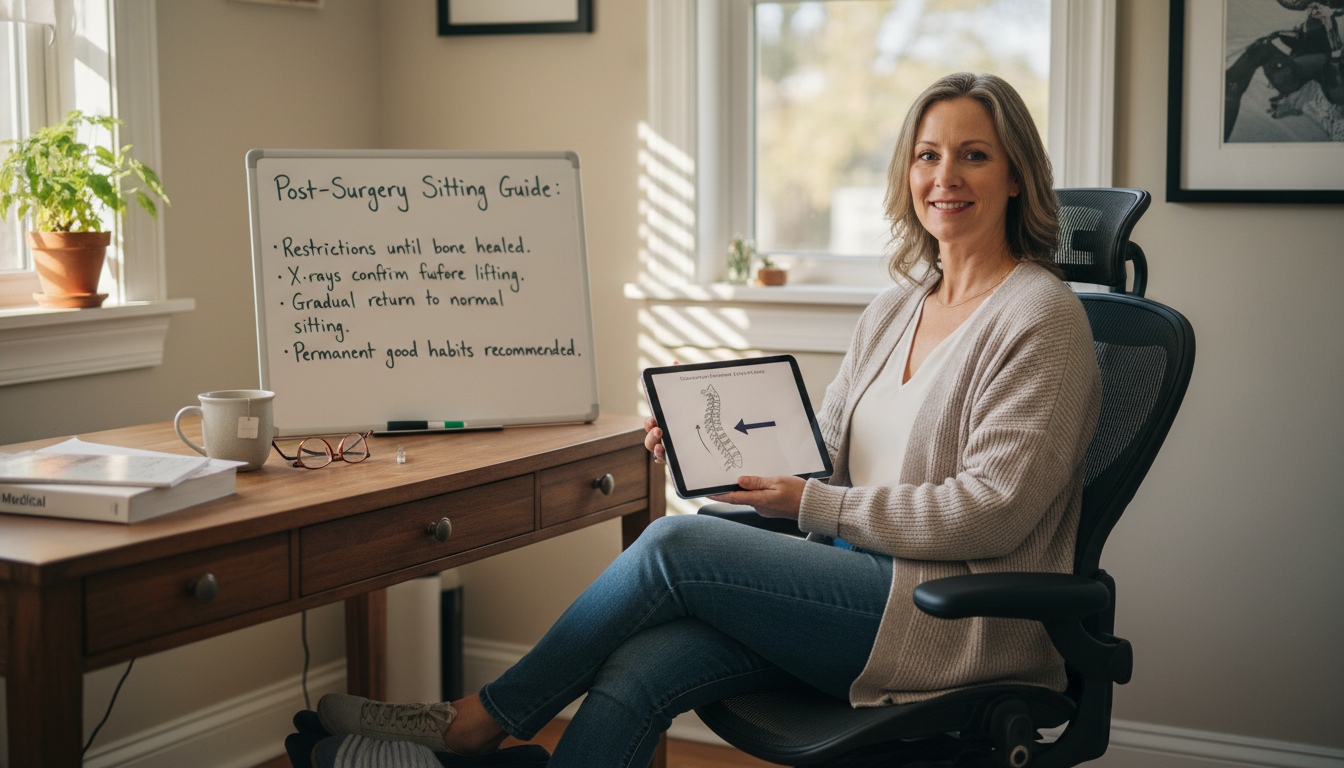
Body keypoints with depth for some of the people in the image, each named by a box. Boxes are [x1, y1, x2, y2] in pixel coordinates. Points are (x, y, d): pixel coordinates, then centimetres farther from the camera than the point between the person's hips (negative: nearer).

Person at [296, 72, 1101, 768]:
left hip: (960, 621, -7)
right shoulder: (895, 310, 16)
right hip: (865, 587, 7)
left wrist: (815, 504, -13)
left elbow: (990, 509, -16)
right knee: (639, 673, -18)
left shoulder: (1042, 318, -9)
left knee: (675, 545, -19)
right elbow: (824, 446, 21)